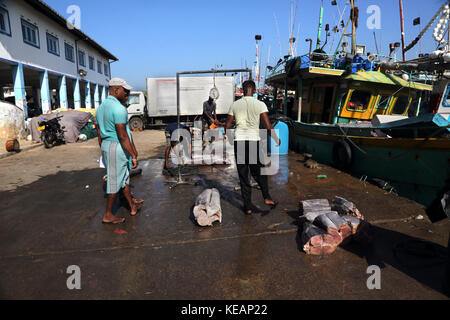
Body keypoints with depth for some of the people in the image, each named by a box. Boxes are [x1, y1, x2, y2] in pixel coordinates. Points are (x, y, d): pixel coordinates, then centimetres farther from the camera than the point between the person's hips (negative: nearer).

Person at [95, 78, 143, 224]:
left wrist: (103, 150, 24)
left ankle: (132, 204, 31)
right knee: (115, 180, 1)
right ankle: (108, 215, 13)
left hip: (106, 145, 10)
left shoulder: (101, 107, 12)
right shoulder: (118, 108, -18)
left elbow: (99, 133, 17)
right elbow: (122, 136, -22)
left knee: (124, 176, 18)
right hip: (118, 147, -10)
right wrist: (133, 155, -18)